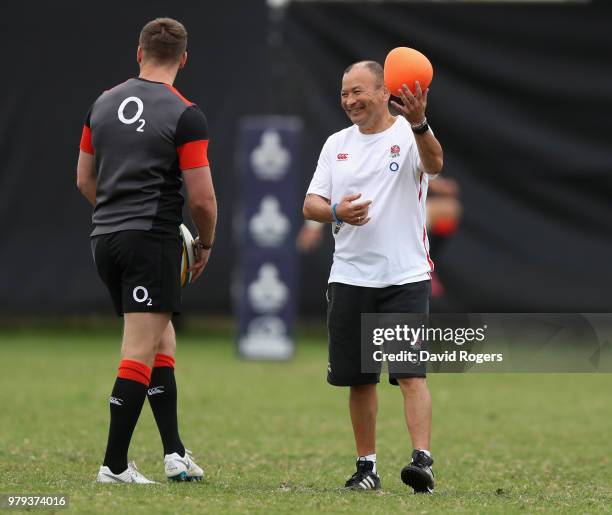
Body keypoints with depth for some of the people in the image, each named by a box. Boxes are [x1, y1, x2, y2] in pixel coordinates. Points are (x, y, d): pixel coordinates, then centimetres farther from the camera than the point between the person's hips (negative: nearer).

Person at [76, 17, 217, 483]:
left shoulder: (104, 104, 9)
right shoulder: (184, 115, -9)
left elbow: (85, 180, 16)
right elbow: (202, 199, -10)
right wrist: (206, 244, 7)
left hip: (105, 237, 7)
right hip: (154, 239, -7)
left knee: (162, 340, 17)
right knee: (141, 351, -5)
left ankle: (175, 453, 14)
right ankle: (114, 464, -7)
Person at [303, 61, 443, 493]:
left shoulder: (408, 135, -4)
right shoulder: (337, 145, 12)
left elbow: (434, 163, -27)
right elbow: (310, 204, 10)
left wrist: (419, 124, -47)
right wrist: (336, 211, -13)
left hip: (406, 276, -5)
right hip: (350, 277, 5)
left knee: (412, 372, -14)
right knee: (359, 380, 8)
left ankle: (423, 460, -20)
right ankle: (367, 466, 17)